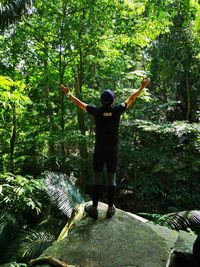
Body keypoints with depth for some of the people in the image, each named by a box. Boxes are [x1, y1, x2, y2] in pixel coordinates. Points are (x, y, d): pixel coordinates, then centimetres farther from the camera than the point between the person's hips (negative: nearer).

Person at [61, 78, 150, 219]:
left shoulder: (97, 111, -8)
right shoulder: (117, 110, -8)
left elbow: (79, 103, 4)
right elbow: (131, 98, 4)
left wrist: (68, 93, 20)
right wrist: (142, 87, 16)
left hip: (99, 151, 0)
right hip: (113, 151, 1)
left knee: (97, 179, 7)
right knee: (111, 179, 8)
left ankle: (94, 208, 14)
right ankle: (110, 209, 17)